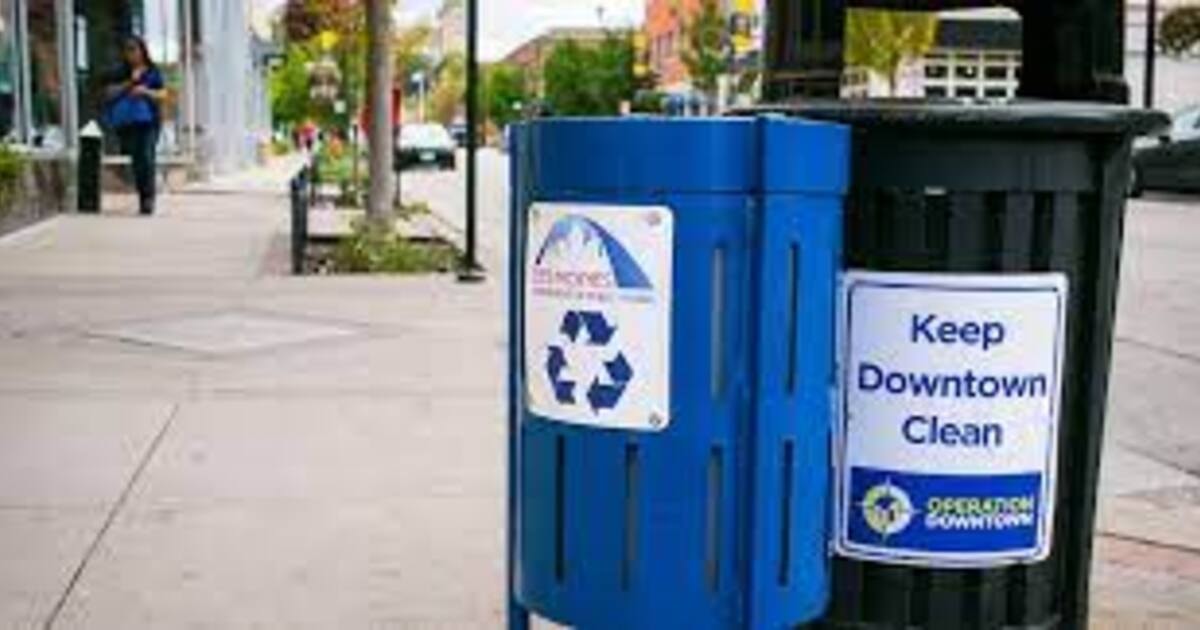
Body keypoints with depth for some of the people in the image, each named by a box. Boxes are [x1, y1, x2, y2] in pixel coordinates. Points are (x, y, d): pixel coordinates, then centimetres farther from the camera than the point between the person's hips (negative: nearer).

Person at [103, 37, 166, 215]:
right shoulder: (121, 73, 15)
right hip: (126, 121, 3)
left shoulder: (153, 72, 8)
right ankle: (143, 197, 6)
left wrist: (146, 91, -14)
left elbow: (163, 94, 3)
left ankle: (148, 198, -17)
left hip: (148, 120, -3)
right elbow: (110, 92, 7)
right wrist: (129, 83, -7)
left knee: (147, 158, -16)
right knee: (135, 160, 0)